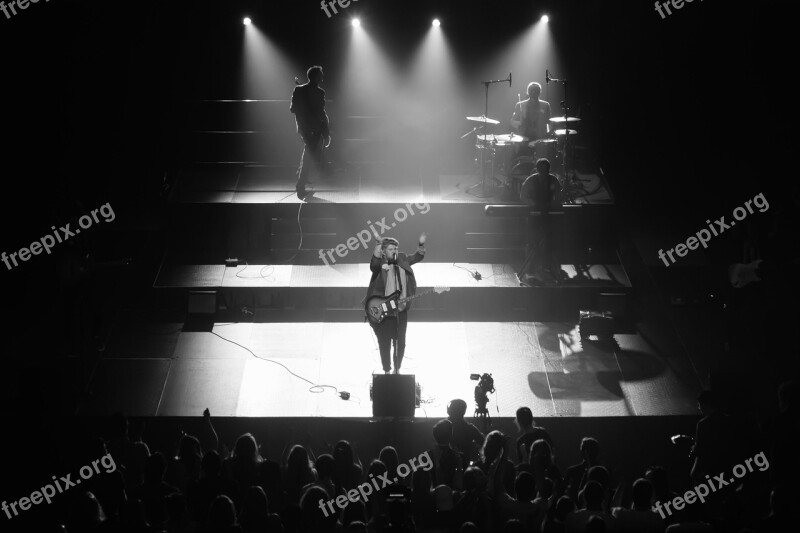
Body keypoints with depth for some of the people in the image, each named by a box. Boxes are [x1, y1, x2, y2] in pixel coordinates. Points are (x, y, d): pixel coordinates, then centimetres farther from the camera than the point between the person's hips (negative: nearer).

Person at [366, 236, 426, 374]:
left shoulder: (402, 261, 13)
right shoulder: (379, 263, -2)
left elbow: (418, 257, 24)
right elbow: (373, 266, -24)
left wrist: (421, 245, 9)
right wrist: (376, 256, -41)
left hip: (401, 309, 4)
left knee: (400, 342, 6)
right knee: (384, 342, 0)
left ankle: (397, 369, 20)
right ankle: (387, 371, 8)